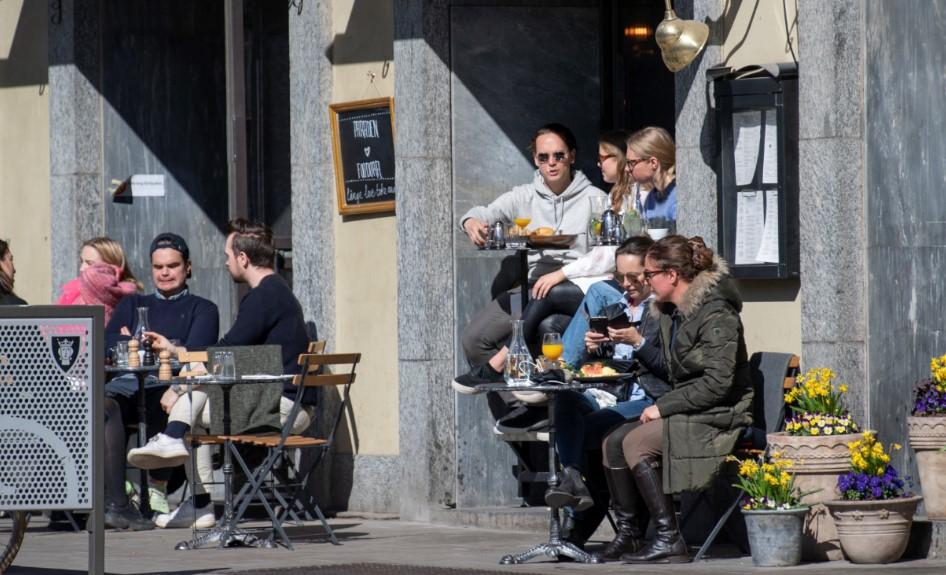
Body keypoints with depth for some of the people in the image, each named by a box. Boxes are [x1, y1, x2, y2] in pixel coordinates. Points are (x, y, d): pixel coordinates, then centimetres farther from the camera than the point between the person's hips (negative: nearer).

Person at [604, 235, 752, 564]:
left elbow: (717, 383, -23)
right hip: (686, 412, 9)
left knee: (636, 442, -24)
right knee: (613, 442, -6)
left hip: (719, 417, -9)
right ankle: (630, 534, -4)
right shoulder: (670, 313, 11)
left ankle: (669, 541, -21)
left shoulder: (716, 314, -17)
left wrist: (664, 407, -19)